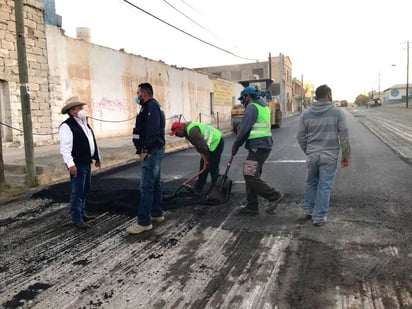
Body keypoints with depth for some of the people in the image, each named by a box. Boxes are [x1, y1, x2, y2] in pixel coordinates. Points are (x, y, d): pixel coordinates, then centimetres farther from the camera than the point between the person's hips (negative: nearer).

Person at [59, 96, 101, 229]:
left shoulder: (84, 123, 15)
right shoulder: (67, 126, -14)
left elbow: (92, 141, 21)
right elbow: (65, 147, -20)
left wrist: (97, 157, 21)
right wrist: (70, 164, -25)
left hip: (87, 163, 9)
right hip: (77, 164, -9)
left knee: (85, 189, 18)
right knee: (77, 191, -3)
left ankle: (82, 213, 32)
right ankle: (76, 218, 6)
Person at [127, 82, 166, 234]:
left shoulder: (151, 106, -13)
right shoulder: (151, 106, 19)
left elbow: (152, 130, -24)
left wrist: (145, 150, -22)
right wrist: (145, 149, 15)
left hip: (152, 151, -11)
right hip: (155, 150, 11)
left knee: (146, 186, -10)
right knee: (155, 183, 16)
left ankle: (144, 222, -7)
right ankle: (157, 213, 25)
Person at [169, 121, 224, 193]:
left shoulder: (192, 131, -28)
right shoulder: (187, 131, 6)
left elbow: (202, 146, -28)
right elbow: (198, 145, 6)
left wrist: (206, 160, -16)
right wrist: (204, 158, -1)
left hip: (216, 142, -11)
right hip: (210, 144, 11)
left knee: (213, 168, -8)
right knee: (203, 167, 13)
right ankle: (198, 189, 22)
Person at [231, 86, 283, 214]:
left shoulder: (252, 107, -10)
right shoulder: (263, 106, 21)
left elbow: (244, 129, -14)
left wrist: (235, 146, -5)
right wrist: (241, 126, 9)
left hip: (257, 147, -10)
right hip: (265, 145, 10)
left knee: (250, 176, -9)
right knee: (251, 176, 13)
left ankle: (274, 196, -4)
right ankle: (252, 206, 16)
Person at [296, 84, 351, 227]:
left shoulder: (306, 113, 3)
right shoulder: (337, 112, -6)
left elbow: (301, 136, 6)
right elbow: (344, 135, -6)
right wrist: (346, 155, 3)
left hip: (312, 155, 3)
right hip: (329, 156, -3)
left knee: (311, 183, 20)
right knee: (324, 186, 4)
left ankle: (308, 210, 33)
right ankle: (319, 217, 10)